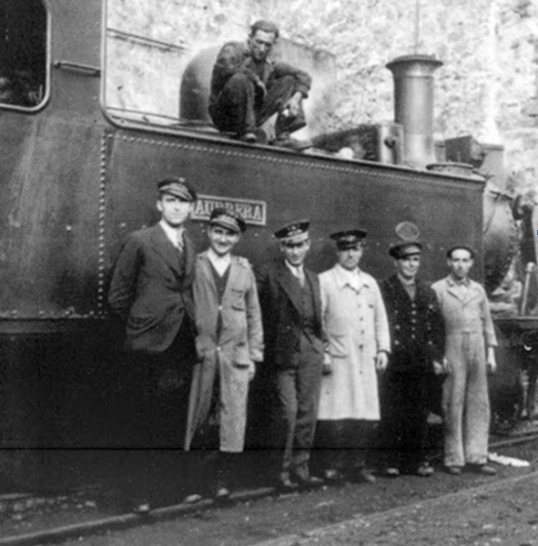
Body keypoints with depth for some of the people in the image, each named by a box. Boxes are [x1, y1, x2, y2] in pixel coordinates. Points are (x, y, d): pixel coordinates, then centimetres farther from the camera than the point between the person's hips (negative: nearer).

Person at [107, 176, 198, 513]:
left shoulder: (192, 247, 11)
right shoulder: (140, 241, -4)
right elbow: (118, 297, -1)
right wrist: (140, 326, 6)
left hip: (183, 346, 5)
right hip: (149, 346, -4)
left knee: (177, 421, 9)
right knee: (144, 424, 4)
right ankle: (141, 493, 16)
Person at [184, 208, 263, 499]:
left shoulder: (244, 270, 11)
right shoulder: (193, 265, 2)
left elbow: (254, 315, 13)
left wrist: (254, 355, 7)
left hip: (236, 356, 2)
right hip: (200, 354, -2)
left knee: (233, 422, 0)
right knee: (195, 419, 5)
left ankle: (224, 483, 7)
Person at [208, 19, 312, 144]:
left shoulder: (270, 66, 9)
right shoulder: (234, 49, -6)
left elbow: (304, 77, 9)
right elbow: (225, 65, -30)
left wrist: (296, 98, -13)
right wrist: (256, 80, -21)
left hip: (252, 116, 6)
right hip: (224, 114, -6)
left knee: (289, 80, 2)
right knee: (240, 79, -32)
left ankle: (283, 132, -18)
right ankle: (245, 132, -26)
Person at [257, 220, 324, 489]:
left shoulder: (313, 278, 17)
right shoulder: (269, 276, -4)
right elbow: (261, 317, -6)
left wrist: (320, 346, 9)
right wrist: (269, 353, -9)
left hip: (311, 353, 6)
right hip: (284, 354, -6)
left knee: (308, 412, 7)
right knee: (288, 410, -8)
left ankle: (300, 469, 16)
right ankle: (283, 470, 6)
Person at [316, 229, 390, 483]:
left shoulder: (370, 283, 16)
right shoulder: (324, 281, -1)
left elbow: (380, 319, 19)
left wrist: (383, 349, 9)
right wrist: (322, 355, -10)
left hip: (366, 360, 5)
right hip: (337, 360, -5)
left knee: (366, 418, 5)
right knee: (335, 418, -6)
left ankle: (357, 466, 17)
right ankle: (332, 467, 7)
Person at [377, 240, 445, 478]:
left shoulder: (428, 293, 16)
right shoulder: (383, 290, 1)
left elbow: (437, 327, 15)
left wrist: (437, 358, 7)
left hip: (422, 366, 4)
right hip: (394, 364, -4)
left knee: (419, 414, 8)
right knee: (391, 415, -2)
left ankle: (417, 460, 17)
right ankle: (390, 461, 7)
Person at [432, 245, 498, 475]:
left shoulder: (478, 290, 14)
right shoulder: (437, 290, 1)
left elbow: (487, 323, 16)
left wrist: (491, 353, 9)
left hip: (477, 353, 4)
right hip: (452, 352, -4)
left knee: (479, 405, 4)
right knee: (453, 406, -1)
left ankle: (476, 458, 12)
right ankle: (453, 459, 7)